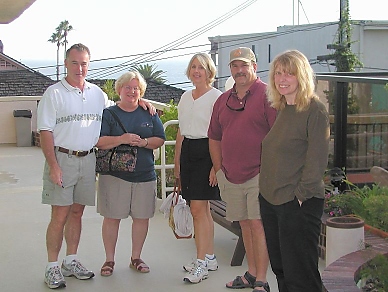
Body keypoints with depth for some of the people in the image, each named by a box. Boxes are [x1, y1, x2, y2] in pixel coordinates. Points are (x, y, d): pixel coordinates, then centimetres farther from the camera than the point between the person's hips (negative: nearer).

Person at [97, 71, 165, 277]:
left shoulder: (149, 114, 11)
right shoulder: (109, 113, 3)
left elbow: (160, 139, 7)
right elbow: (98, 142, -7)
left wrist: (144, 142, -12)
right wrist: (122, 139, -21)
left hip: (145, 174, 3)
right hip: (114, 174, -2)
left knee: (142, 217, 7)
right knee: (112, 217, 1)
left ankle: (136, 258, 22)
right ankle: (109, 259, 14)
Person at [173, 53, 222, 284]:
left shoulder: (217, 97, -8)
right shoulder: (186, 97, 15)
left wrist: (217, 165, -18)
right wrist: (177, 160, 17)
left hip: (206, 151, -7)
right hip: (188, 152, 7)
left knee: (198, 208, -10)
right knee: (202, 208, 11)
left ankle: (202, 262, -4)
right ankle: (210, 258, 19)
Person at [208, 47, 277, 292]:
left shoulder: (267, 95, -7)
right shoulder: (223, 100, 14)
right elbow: (214, 138, 20)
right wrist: (219, 170, 14)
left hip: (259, 175, -6)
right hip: (231, 177, 6)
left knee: (258, 224, -7)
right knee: (245, 224, 13)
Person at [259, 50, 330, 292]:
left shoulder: (315, 110, -12)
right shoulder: (281, 109, 13)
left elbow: (317, 159, -16)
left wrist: (300, 195, -17)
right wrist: (267, 188, 13)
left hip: (299, 203, -8)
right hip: (270, 200, 8)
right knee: (280, 269, 17)